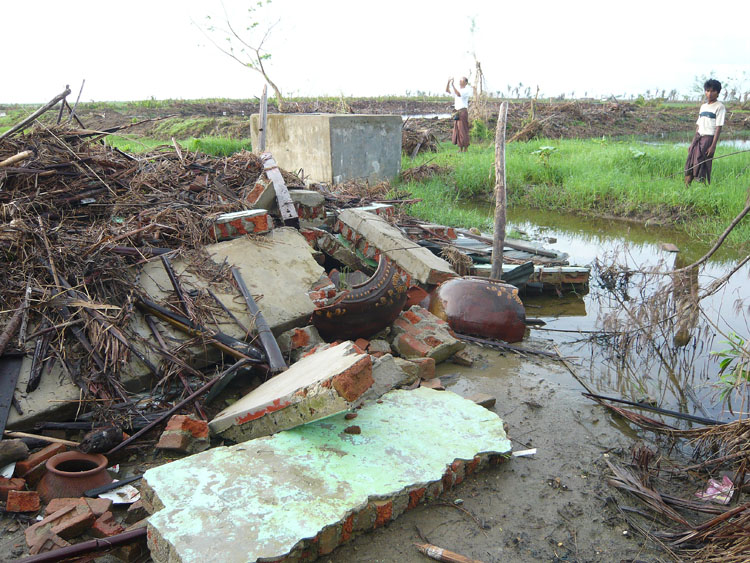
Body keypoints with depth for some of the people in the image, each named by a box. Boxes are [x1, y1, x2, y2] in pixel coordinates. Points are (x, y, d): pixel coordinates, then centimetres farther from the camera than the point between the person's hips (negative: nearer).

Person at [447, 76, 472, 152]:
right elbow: (447, 90, 13)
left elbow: (459, 94, -24)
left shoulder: (466, 90, -7)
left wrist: (453, 85, -24)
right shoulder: (457, 89, 15)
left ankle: (465, 148, -1)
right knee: (457, 130, 6)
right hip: (456, 112, 7)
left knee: (463, 130, -6)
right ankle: (460, 148, 11)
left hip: (463, 111, -7)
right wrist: (448, 82, -2)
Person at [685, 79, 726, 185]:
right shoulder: (703, 106, 17)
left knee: (701, 166, -9)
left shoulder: (719, 107, -4)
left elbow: (719, 127, -9)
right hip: (698, 137, 6)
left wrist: (713, 146, -16)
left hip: (709, 138, -6)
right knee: (689, 164, 1)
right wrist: (693, 143, 15)